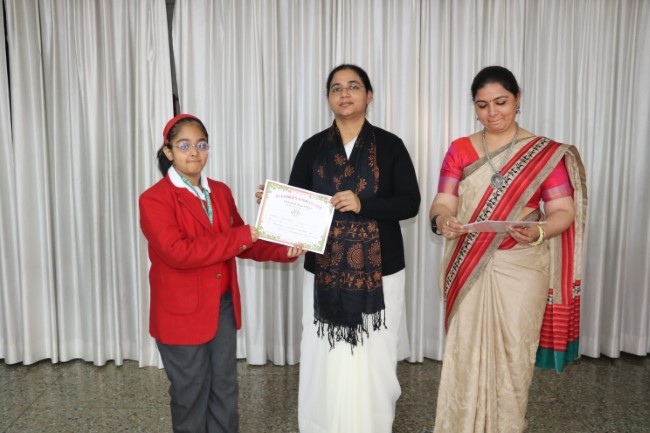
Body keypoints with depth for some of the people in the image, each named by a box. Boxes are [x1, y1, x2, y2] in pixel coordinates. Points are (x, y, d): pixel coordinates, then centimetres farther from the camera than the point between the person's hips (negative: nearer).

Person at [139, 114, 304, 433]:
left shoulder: (221, 192, 6)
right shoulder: (154, 199, -14)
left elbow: (242, 243, 11)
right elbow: (177, 252, -27)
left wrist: (283, 250, -6)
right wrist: (238, 237, -25)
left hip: (224, 307, 6)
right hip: (182, 313, -5)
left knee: (225, 389, 18)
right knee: (191, 395, 12)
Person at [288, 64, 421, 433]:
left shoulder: (389, 145, 1)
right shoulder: (312, 148, 6)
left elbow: (410, 203, -5)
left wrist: (363, 205, -19)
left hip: (378, 270, -1)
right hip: (325, 270, 2)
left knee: (373, 357, 6)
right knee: (326, 357, 7)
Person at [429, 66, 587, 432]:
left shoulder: (546, 153, 0)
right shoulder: (459, 150, 4)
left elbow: (564, 211, -5)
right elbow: (443, 203, -3)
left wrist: (537, 231, -26)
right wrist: (442, 221, -27)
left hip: (521, 269, -1)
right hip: (469, 270, 1)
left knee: (513, 353, 6)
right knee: (466, 352, 5)